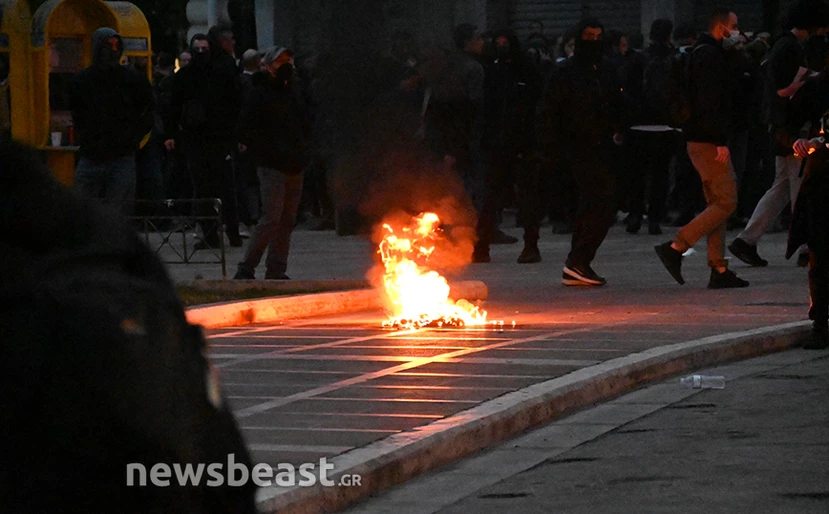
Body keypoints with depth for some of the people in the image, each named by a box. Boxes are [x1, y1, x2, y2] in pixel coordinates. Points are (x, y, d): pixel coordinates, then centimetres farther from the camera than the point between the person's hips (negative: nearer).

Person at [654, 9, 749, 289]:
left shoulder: (704, 53, 20)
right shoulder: (709, 56, -13)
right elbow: (709, 102, -21)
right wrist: (720, 142, -24)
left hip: (699, 140, 11)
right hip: (708, 141, -11)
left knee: (717, 204, 10)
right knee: (726, 203, -10)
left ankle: (719, 270, 10)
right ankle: (676, 248, -12)